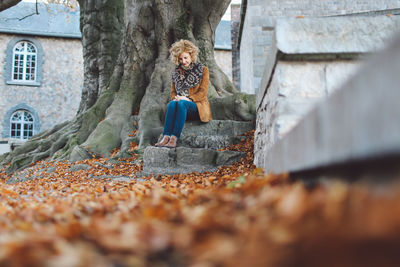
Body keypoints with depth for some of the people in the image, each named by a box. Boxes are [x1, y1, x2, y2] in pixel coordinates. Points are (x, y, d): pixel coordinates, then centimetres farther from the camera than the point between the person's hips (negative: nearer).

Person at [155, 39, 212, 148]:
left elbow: (203, 92, -4)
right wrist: (175, 98, -5)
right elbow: (173, 91, 18)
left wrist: (188, 98, -17)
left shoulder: (202, 70, 5)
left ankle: (174, 138, -47)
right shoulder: (176, 71, 18)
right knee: (172, 104, -32)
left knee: (181, 104, -36)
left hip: (198, 107, -3)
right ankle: (166, 137, -45)